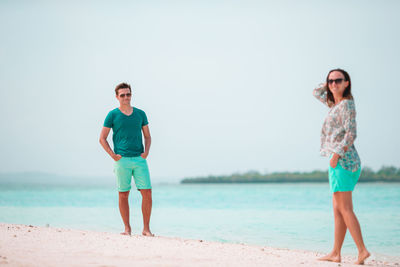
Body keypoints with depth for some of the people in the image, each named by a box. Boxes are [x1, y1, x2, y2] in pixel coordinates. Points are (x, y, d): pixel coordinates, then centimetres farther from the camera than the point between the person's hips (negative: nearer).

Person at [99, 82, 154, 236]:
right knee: (123, 195, 1)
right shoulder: (112, 115, 3)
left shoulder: (140, 114, 11)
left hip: (139, 160, 2)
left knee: (147, 193, -5)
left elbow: (147, 136, 18)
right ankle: (127, 228, 11)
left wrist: (146, 152, 1)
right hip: (122, 160, -2)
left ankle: (146, 228, 2)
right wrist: (113, 155, -5)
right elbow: (102, 139, 5)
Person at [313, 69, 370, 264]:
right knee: (338, 210, 8)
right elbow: (317, 93, 33)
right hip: (341, 161, 9)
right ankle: (335, 254, 10)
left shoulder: (346, 104, -8)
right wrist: (329, 82, 18)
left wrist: (336, 154, -21)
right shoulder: (334, 103, 17)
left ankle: (362, 249, -13)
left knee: (345, 209, -11)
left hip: (343, 160, -9)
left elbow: (351, 133, -17)